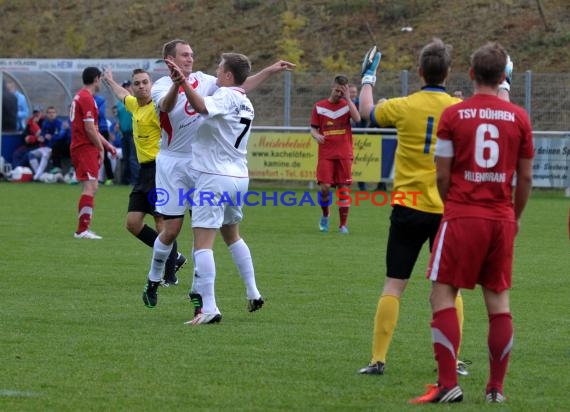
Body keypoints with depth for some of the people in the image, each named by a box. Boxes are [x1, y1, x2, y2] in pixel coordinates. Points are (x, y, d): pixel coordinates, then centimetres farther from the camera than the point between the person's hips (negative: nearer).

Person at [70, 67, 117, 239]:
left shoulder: (80, 96, 19)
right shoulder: (87, 99, -14)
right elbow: (89, 129, -18)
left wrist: (106, 144, 23)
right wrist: (101, 147, -7)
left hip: (78, 147, 10)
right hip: (86, 148, -10)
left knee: (91, 187, 14)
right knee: (90, 187, -13)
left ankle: (83, 229, 17)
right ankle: (82, 230, -15)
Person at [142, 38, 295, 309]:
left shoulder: (202, 80, 5)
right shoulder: (161, 86, -11)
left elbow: (239, 88, 13)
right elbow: (166, 105, -35)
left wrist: (270, 71, 7)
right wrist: (177, 83, -56)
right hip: (172, 163, -4)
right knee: (172, 229, -2)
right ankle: (153, 281, 19)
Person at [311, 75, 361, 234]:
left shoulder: (347, 105, 6)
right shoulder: (319, 106, 6)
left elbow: (357, 119, -13)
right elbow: (313, 128, 8)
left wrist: (348, 98, -13)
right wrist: (316, 135, -15)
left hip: (344, 154, 0)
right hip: (326, 154, 0)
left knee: (343, 188, -1)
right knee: (325, 187, -11)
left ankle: (343, 225, 7)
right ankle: (325, 215, 16)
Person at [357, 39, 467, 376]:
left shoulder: (403, 107, -6)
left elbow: (367, 112, 15)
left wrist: (368, 77, 31)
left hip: (409, 209, -1)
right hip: (448, 209, 1)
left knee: (394, 286, 4)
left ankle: (378, 359, 2)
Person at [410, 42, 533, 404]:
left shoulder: (453, 115, -5)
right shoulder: (519, 118, 2)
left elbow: (442, 175, -3)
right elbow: (526, 177, 6)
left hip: (462, 217, -3)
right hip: (502, 219, 3)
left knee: (442, 294, 3)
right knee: (499, 300, 9)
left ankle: (449, 384, -6)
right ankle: (496, 388, 10)